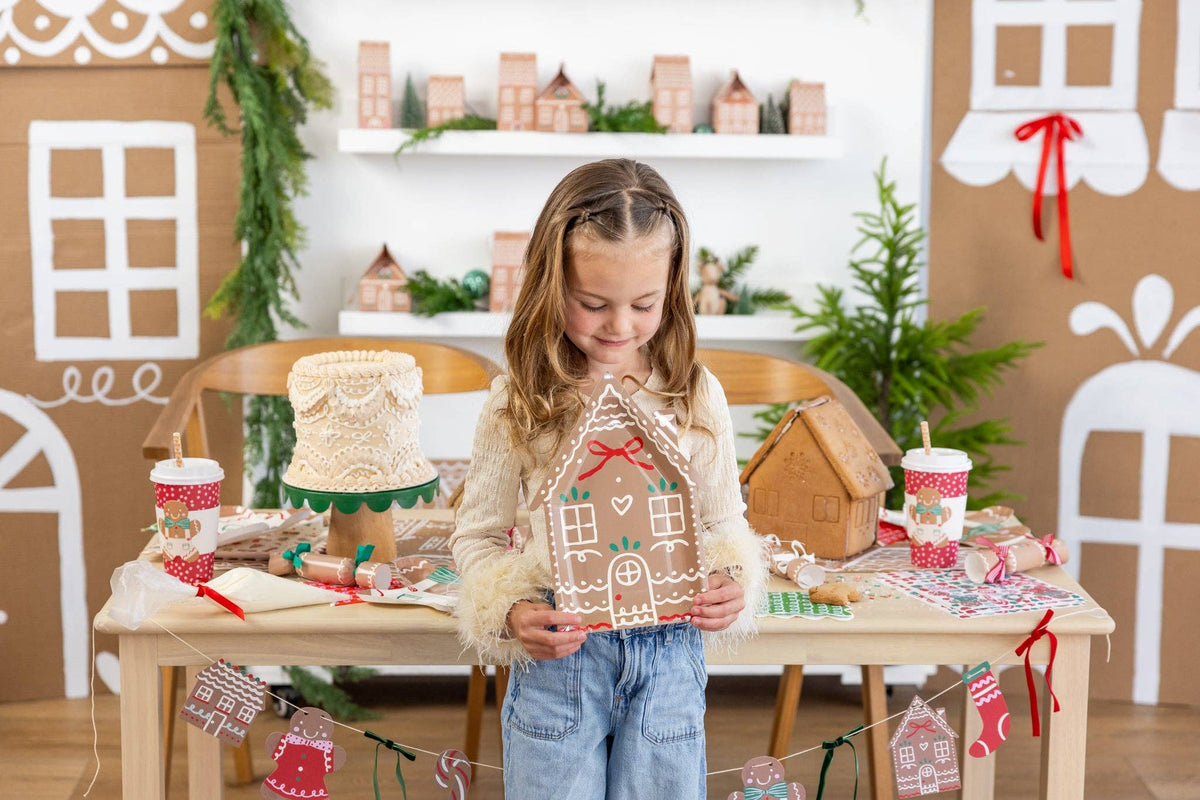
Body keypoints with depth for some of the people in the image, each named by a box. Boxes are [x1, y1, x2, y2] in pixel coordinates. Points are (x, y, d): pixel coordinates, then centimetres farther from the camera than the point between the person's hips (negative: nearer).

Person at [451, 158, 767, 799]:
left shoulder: (696, 396, -1)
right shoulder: (518, 400, -6)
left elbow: (723, 522, 9)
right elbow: (476, 534, 2)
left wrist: (731, 582, -12)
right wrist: (509, 611, -16)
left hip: (668, 654, 1)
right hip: (557, 651, -1)